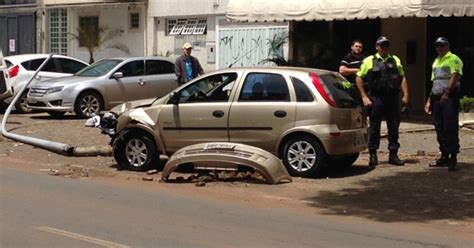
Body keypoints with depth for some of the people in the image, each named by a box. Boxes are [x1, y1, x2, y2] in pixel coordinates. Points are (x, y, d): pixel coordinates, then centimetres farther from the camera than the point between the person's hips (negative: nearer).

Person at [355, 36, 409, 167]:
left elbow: (402, 78, 14)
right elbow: (358, 79, 2)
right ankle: (373, 155, 9)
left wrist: (405, 95, 2)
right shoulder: (369, 61, 4)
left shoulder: (395, 60, 14)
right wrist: (364, 97, -5)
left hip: (393, 99, 3)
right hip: (376, 99, -3)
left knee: (394, 128, 6)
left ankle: (393, 155, 13)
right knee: (374, 128, 1)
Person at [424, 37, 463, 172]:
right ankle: (444, 156, 15)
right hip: (437, 98, 8)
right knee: (440, 129, 8)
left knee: (451, 128, -9)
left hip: (449, 98, -8)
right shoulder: (436, 62, 21)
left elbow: (454, 77, -17)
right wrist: (429, 100, 18)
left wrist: (446, 93, -28)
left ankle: (453, 158, -7)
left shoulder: (453, 59, -4)